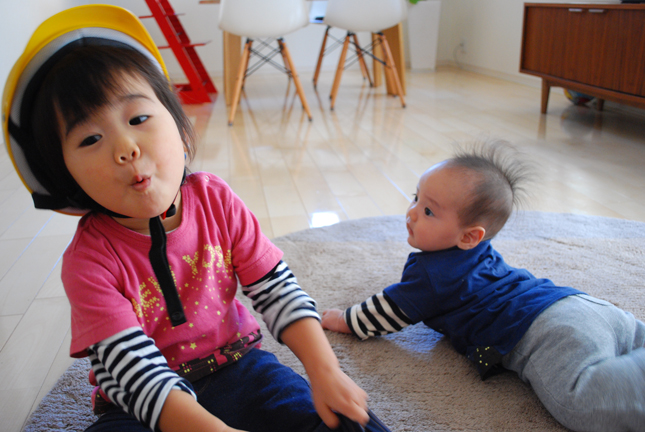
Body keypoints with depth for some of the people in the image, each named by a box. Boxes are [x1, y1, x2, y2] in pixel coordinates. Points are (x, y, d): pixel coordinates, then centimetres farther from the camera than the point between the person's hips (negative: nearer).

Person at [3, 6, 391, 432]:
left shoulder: (215, 200, -9)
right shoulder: (89, 259, -17)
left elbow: (278, 289, -6)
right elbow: (136, 372, -23)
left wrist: (325, 371, -16)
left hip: (236, 362, 2)